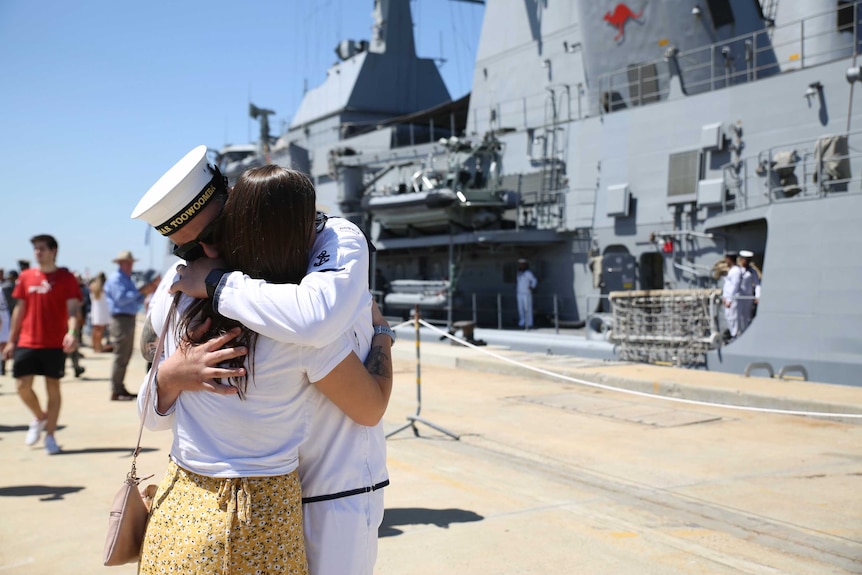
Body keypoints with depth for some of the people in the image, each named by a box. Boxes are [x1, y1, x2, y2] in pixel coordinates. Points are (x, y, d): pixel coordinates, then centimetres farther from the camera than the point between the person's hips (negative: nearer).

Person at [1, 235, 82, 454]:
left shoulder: (66, 278, -3)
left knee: (53, 387, 3)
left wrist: (72, 333, -27)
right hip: (27, 343, 3)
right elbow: (20, 309, 13)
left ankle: (50, 435, 12)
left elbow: (73, 309, -9)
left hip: (55, 344, -3)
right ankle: (40, 418, 26)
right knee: (22, 386, -1)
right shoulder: (26, 276, 8)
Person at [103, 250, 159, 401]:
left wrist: (147, 290, 6)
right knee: (120, 357, -9)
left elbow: (136, 302, 19)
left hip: (130, 319, 10)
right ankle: (115, 392, -7)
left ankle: (120, 388, 19)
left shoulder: (128, 280, 20)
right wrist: (141, 291, -18)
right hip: (121, 319, -10)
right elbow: (121, 298, -20)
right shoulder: (116, 279, -8)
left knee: (126, 357, 12)